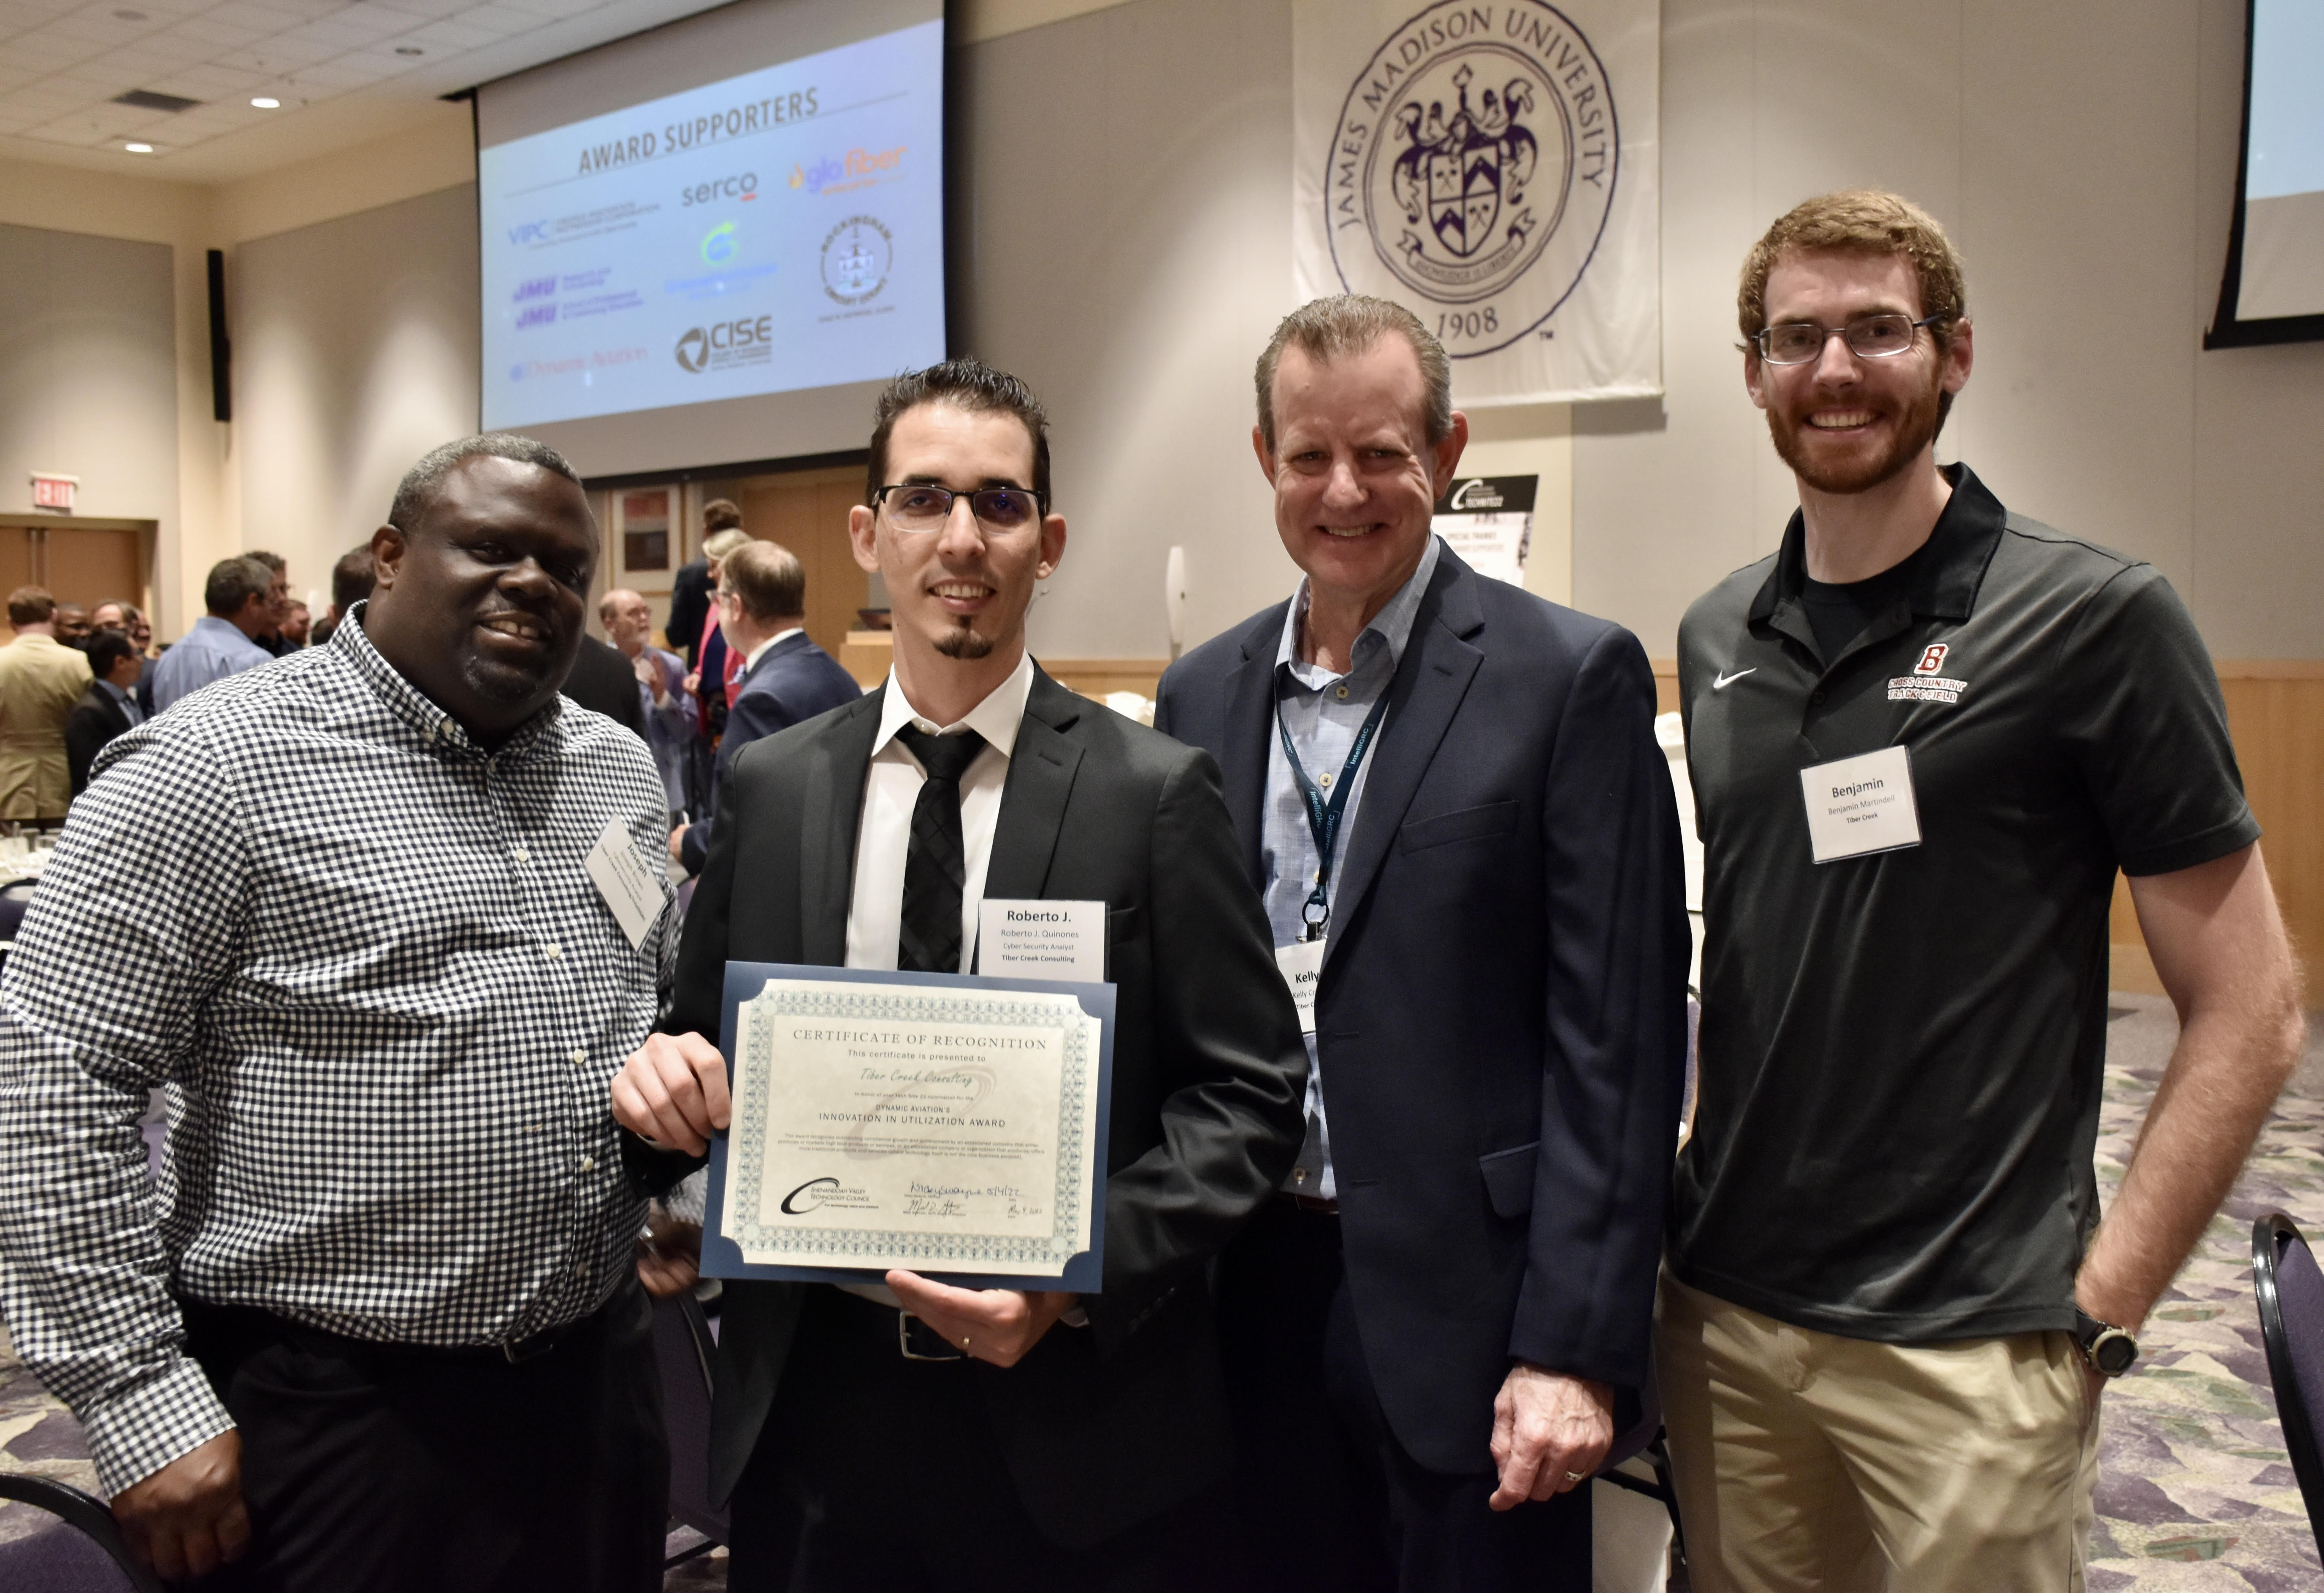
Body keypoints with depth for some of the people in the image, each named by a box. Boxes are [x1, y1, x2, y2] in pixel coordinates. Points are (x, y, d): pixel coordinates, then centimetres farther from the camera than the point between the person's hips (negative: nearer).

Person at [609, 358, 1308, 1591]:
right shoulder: (768, 788, 3)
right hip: (811, 1410, 3)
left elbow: (1250, 1090, -7)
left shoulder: (1155, 792, -7)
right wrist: (661, 1075, -10)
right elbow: (708, 1037, 11)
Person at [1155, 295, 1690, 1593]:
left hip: (1460, 1304, -4)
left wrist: (1576, 1349, -13)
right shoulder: (1202, 694, 7)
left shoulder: (1573, 677, -7)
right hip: (1255, 1295, 4)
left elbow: (1618, 1040, -10)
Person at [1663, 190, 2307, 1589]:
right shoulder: (1717, 637, 6)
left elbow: (2251, 1015, -7)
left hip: (1965, 1342, -4)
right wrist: (1692, 1196, 6)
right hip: (1725, 1310, 5)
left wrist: (2099, 1308, -11)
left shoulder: (2095, 618, -9)